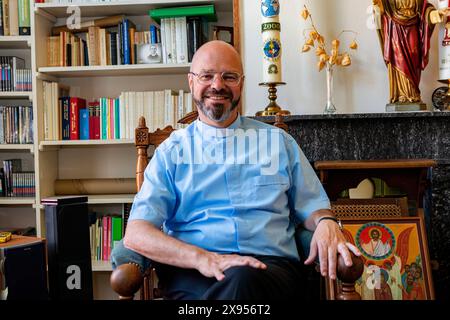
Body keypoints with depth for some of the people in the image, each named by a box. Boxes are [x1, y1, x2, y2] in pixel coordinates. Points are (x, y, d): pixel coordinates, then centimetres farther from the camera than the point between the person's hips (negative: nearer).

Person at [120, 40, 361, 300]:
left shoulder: (279, 141, 18)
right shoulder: (171, 151, 11)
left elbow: (310, 206, 19)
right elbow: (135, 234, -1)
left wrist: (326, 222, -7)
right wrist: (203, 258, -19)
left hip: (272, 266, 1)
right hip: (192, 271, 0)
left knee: (244, 279, -36)